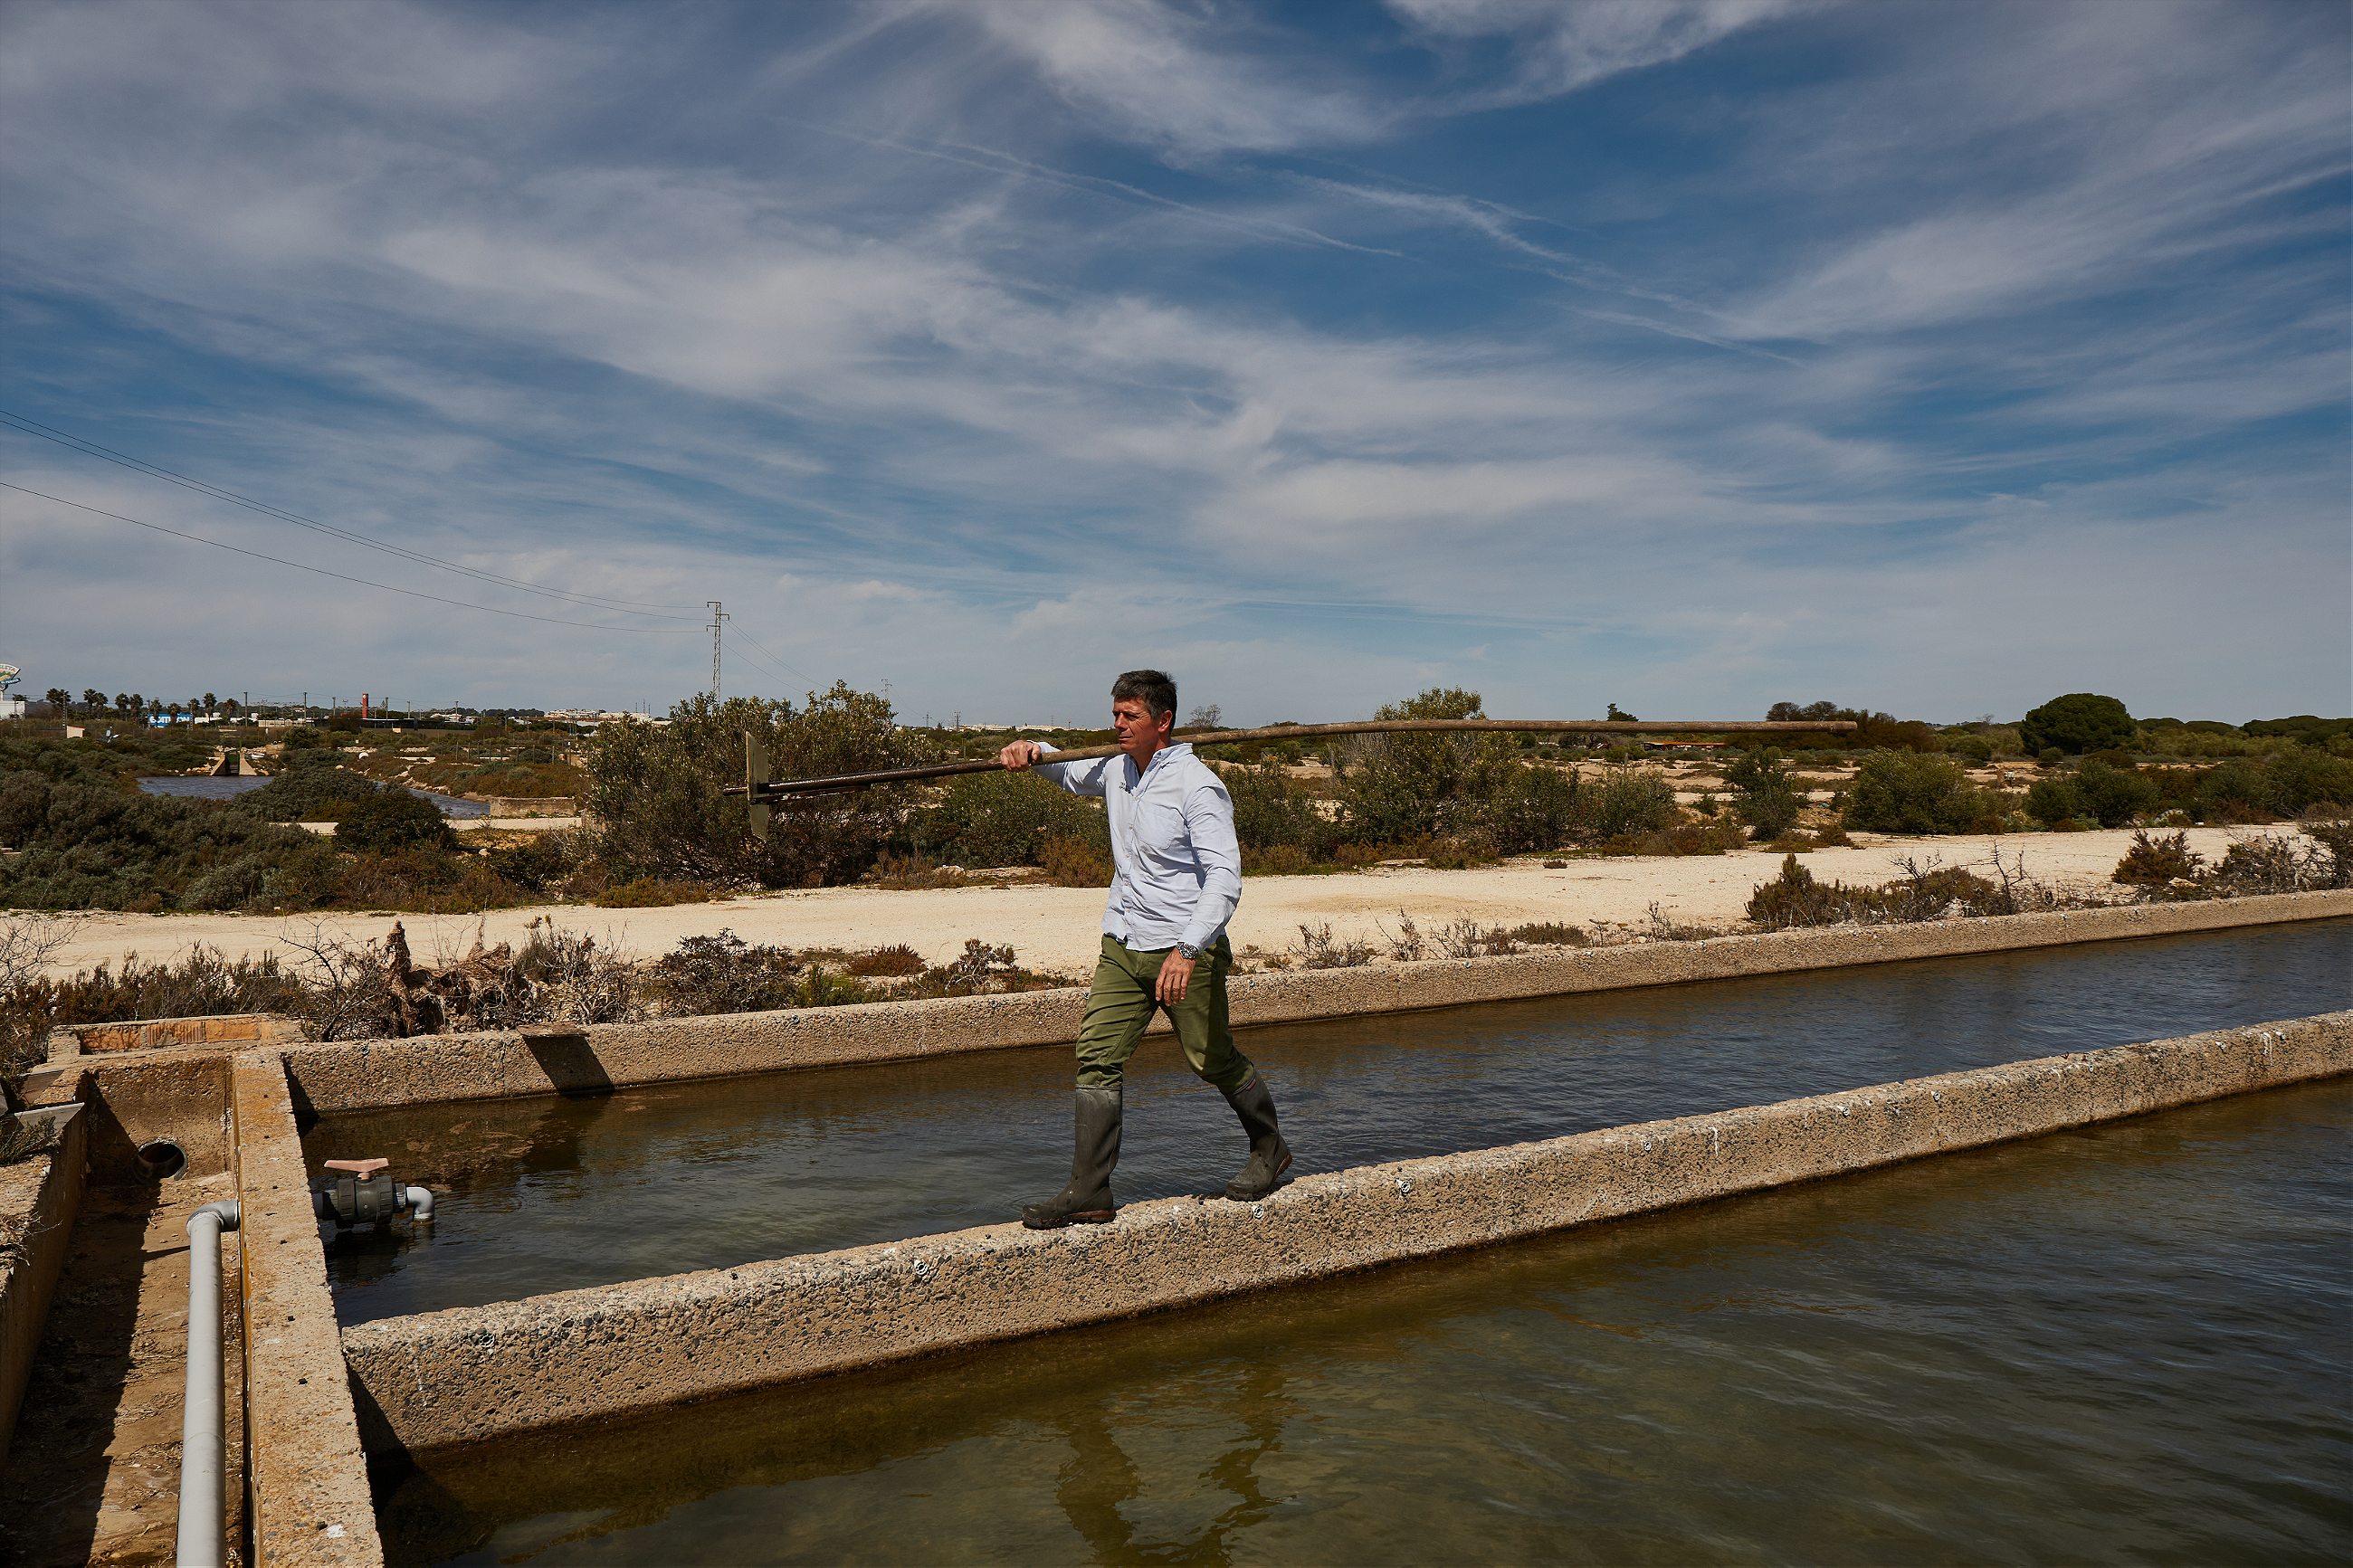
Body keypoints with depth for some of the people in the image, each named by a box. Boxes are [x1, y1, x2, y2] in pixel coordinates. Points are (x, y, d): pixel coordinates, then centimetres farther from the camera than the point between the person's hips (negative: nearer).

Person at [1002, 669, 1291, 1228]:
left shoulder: (1197, 785, -15)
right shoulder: (1116, 772, 9)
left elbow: (1224, 876, -21)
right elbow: (1069, 771, 30)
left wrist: (1186, 950, -31)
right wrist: (1033, 751, 6)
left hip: (1187, 950, -6)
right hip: (1122, 946, 7)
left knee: (1214, 1062, 7)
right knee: (1097, 1057, -4)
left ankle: (1270, 1150, 33)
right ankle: (1089, 1193, 0)